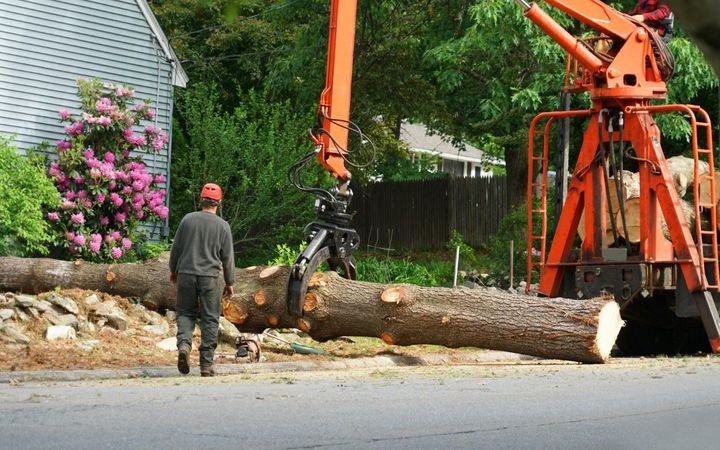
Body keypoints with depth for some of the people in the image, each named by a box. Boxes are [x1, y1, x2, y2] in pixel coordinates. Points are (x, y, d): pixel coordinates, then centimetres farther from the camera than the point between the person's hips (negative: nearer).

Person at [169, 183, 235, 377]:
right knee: (210, 319, 5)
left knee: (185, 313, 13)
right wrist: (229, 283, 12)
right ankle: (206, 364, 4)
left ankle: (184, 344, -14)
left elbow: (176, 248, 7)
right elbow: (228, 257, 2)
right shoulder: (222, 225, -2)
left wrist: (173, 270, 22)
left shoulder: (188, 219, 0)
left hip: (186, 274, 1)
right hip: (210, 277, -1)